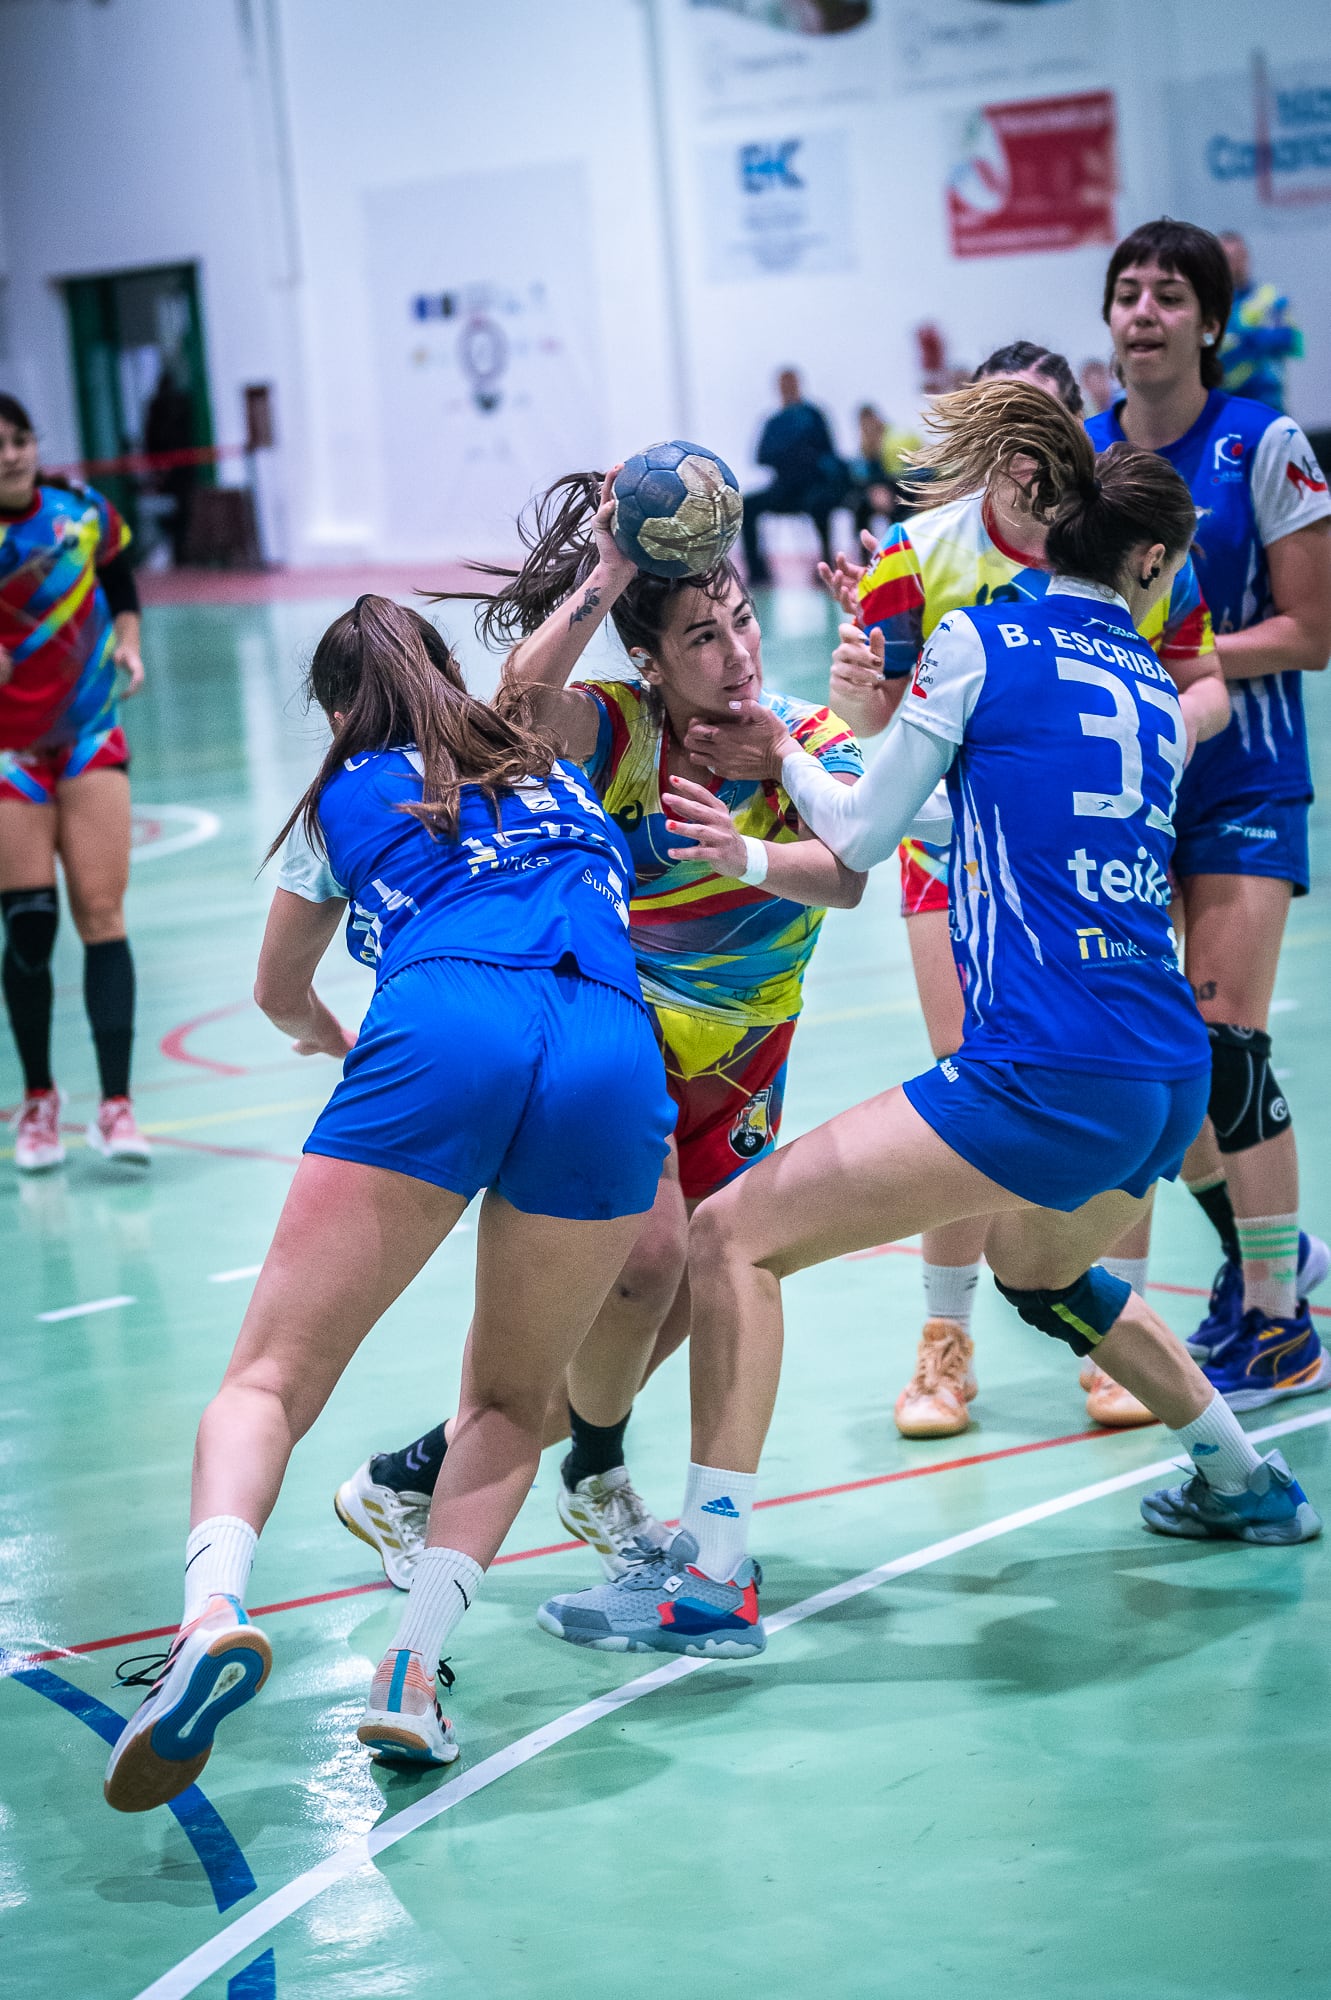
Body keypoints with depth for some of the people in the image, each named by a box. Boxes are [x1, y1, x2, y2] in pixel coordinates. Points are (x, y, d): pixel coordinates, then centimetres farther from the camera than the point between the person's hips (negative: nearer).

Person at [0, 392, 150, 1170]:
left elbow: (121, 587, 16)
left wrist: (128, 645, 0)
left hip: (92, 735, 2)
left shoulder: (84, 512, -4)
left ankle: (116, 1106, -6)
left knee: (102, 913, -6)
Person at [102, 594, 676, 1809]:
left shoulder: (346, 799, 30)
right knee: (512, 1396, 18)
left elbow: (280, 994, 48)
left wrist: (338, 1041, 65)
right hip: (615, 1048, 3)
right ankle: (413, 1668, -3)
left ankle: (214, 1605, -32)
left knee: (272, 1375, -2)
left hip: (443, 1033, -2)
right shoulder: (557, 764, 36)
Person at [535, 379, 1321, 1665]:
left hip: (1043, 1076, -7)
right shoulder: (1157, 696, 17)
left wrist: (782, 742, 23)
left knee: (733, 1239, -2)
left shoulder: (978, 643, 0)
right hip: (1167, 1085, 7)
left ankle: (713, 1575, -8)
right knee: (1039, 1266, 38)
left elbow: (863, 838, 5)